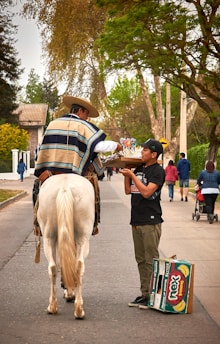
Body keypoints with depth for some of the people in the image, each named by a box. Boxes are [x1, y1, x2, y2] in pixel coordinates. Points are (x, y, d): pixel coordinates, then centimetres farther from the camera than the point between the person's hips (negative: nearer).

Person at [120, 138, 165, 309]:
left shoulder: (158, 171, -8)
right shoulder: (139, 168, 14)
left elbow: (146, 192, -18)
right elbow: (128, 191, 16)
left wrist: (132, 175, -14)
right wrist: (126, 175, 3)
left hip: (150, 221, -8)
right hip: (136, 221, 8)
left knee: (151, 260, -5)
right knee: (141, 260, 11)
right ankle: (144, 294, 17)